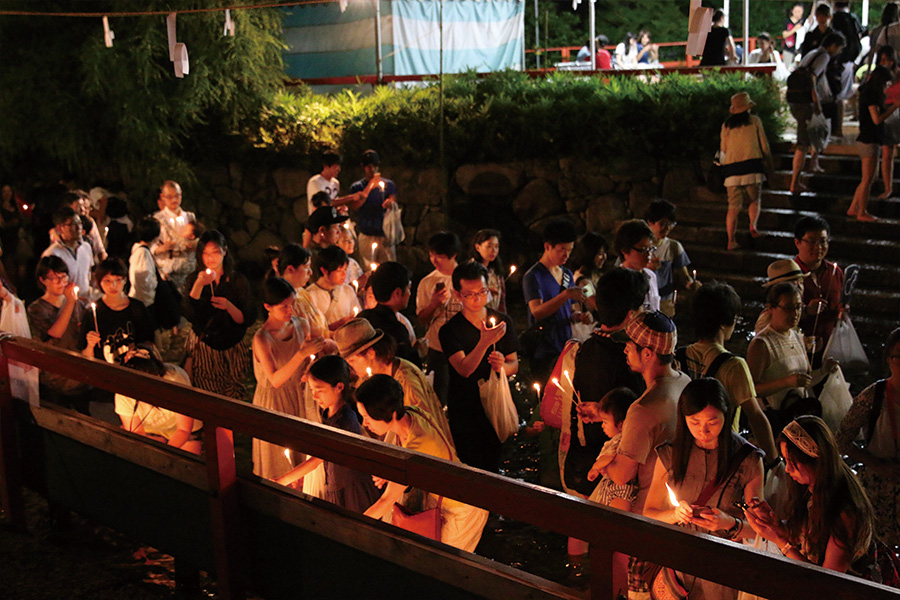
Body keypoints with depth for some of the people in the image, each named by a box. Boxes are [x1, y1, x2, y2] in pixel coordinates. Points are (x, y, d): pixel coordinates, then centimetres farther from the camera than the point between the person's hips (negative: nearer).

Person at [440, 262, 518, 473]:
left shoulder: (503, 322, 3)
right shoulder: (450, 330, -9)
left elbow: (515, 365, 8)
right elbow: (464, 369, -21)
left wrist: (503, 366, -16)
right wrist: (484, 342, -36)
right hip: (464, 410, -3)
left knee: (493, 465, 9)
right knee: (472, 467, -6)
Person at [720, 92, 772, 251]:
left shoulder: (726, 125, 10)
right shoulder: (754, 121, 5)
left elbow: (723, 150, 16)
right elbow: (764, 145, 7)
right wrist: (768, 161, 19)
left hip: (732, 167, 2)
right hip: (752, 166, -2)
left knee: (733, 206, 1)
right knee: (754, 200, 13)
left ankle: (731, 240, -7)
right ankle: (753, 225, -11)